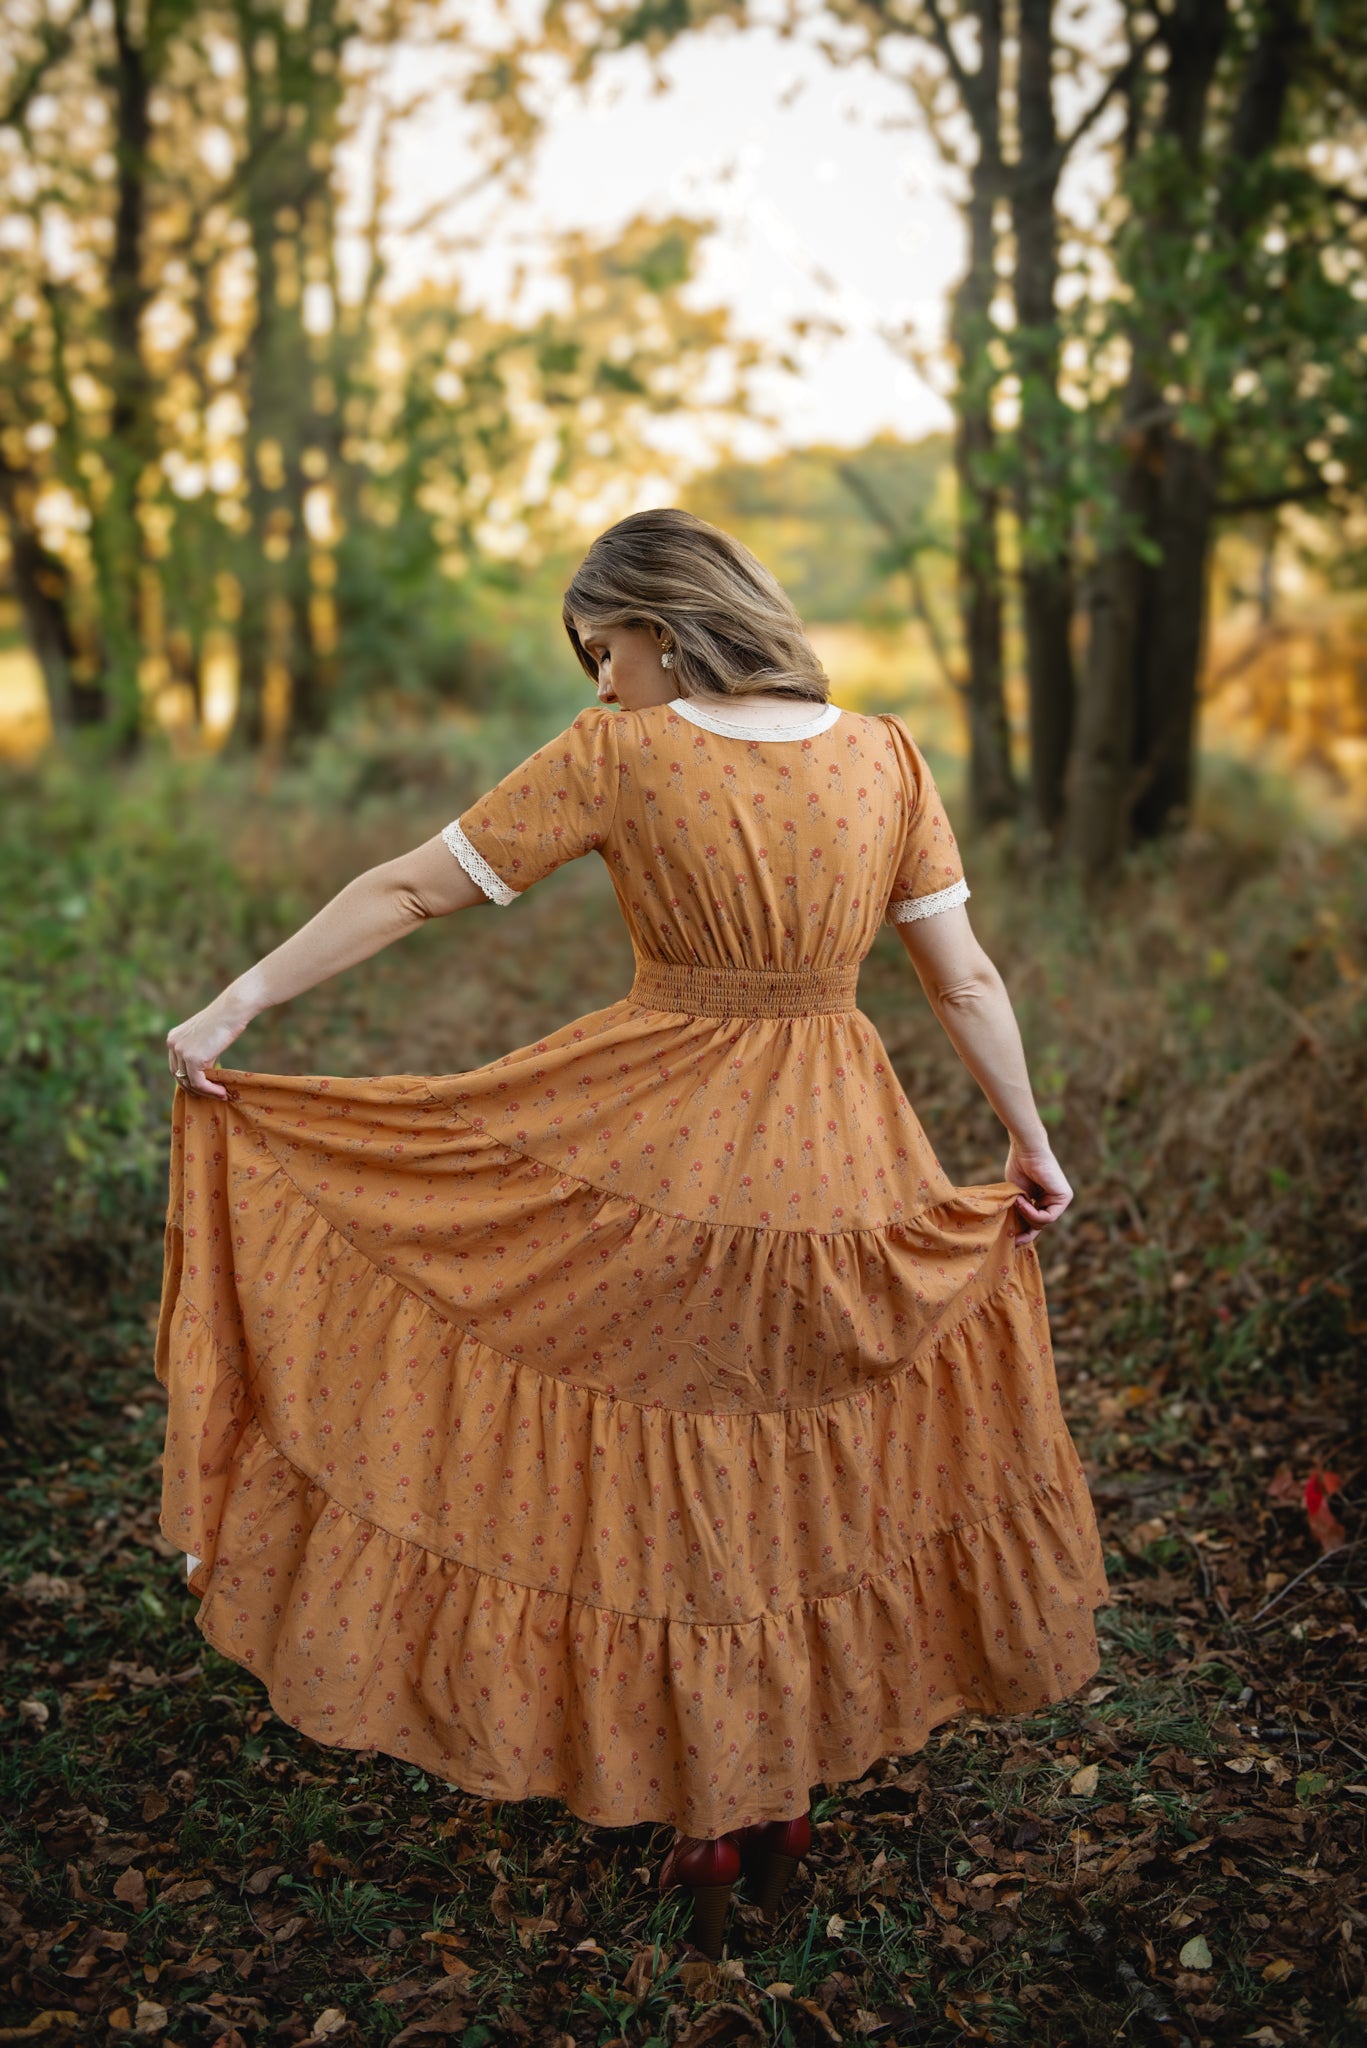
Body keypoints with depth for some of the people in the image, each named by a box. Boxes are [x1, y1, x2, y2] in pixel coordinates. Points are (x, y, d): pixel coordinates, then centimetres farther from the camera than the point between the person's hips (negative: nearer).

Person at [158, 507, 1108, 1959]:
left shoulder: (619, 756, -10)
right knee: (803, 1484, 19)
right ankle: (783, 1797, 32)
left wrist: (239, 1004, 3)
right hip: (840, 1169, 3)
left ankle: (706, 1821, 24)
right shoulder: (886, 758, -1)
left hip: (648, 1159, -3)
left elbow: (411, 888, -6)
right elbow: (966, 980, 1)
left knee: (668, 1497, 13)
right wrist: (1033, 1145, 13)